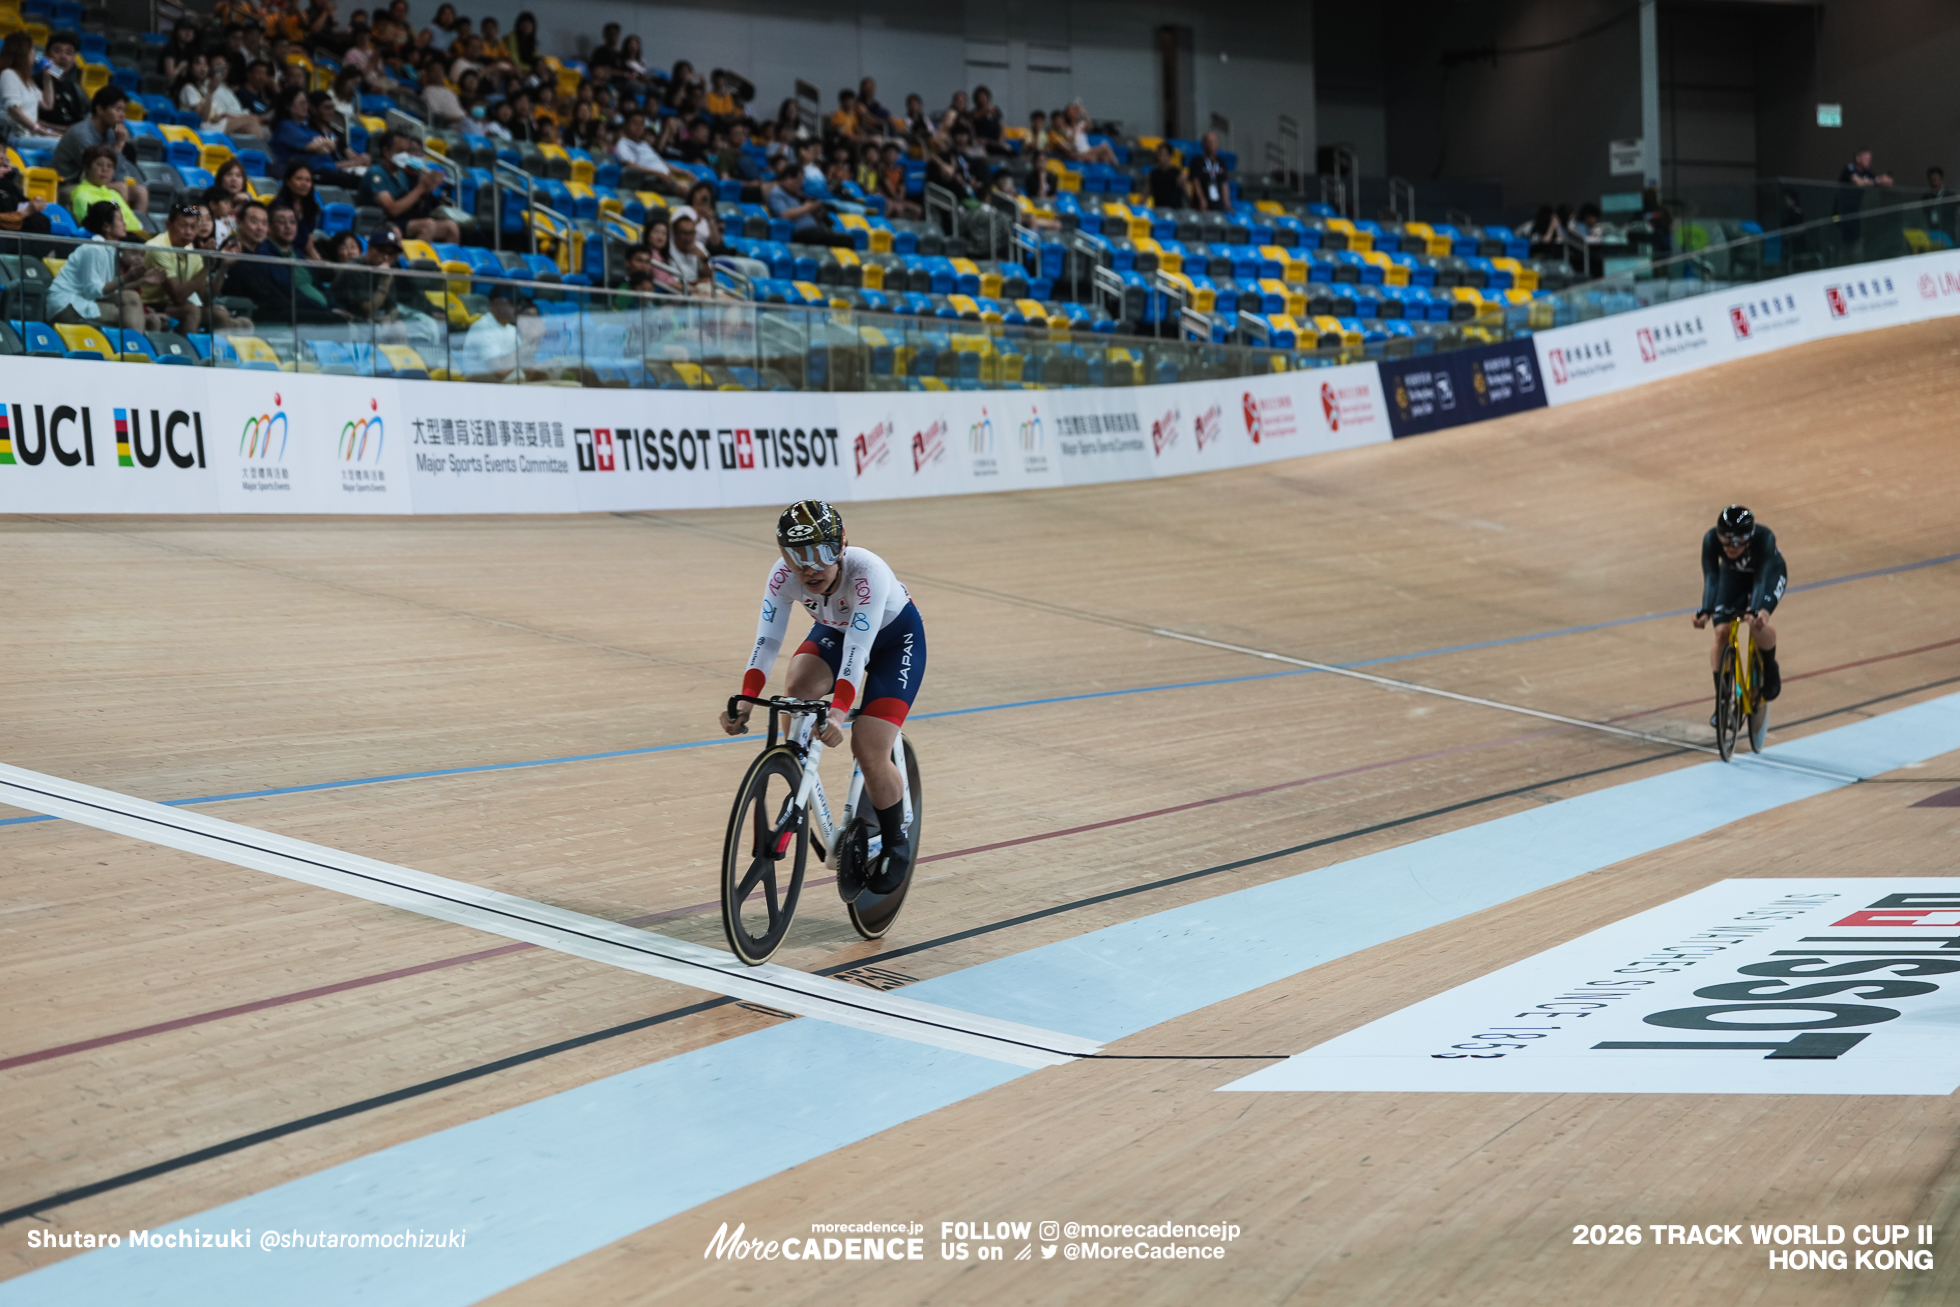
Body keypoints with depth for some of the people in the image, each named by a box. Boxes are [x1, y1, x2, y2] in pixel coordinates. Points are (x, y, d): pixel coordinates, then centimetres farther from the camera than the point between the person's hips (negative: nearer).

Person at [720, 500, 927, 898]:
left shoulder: (867, 572, -39)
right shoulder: (784, 576, -27)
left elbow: (857, 650, -47)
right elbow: (766, 639, -31)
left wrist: (838, 712, -59)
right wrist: (745, 700, -46)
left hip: (895, 638, -4)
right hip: (835, 630, 4)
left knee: (869, 750, -17)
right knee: (797, 691, -29)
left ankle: (896, 843, 9)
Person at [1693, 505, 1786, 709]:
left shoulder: (1764, 538, -40)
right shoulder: (1711, 539, -34)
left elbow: (1761, 579, -47)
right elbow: (1711, 578, -38)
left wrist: (1759, 611, -64)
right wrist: (1705, 611, -55)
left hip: (1769, 572, -3)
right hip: (1732, 575, 3)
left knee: (1757, 624, -30)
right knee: (1722, 632, -15)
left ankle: (1770, 668, 1)